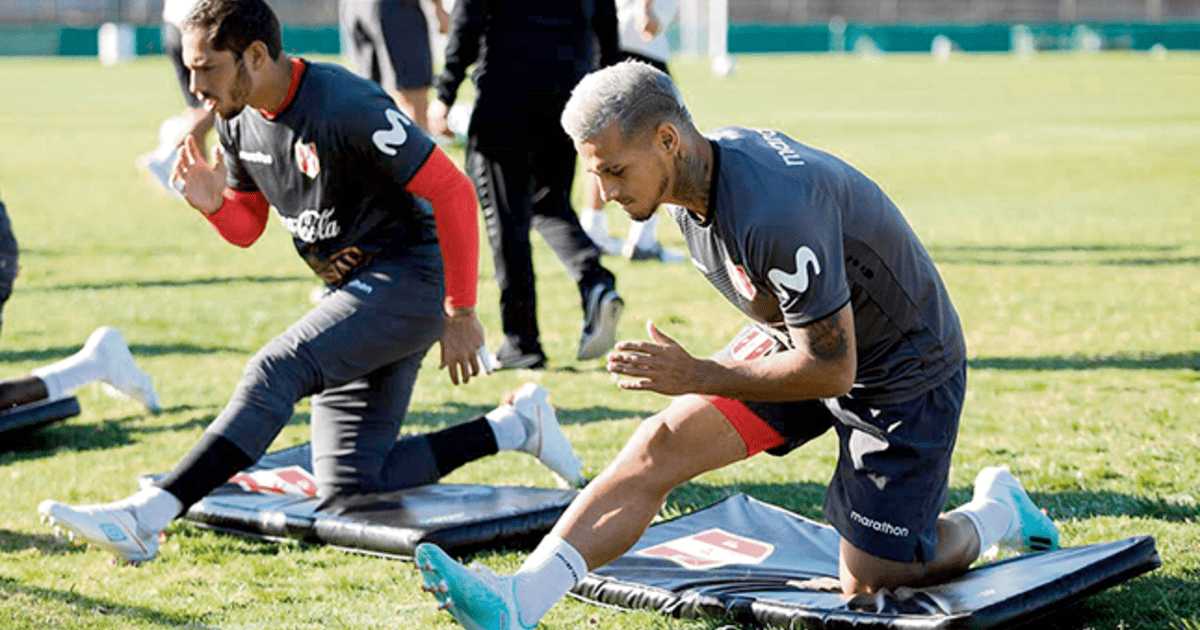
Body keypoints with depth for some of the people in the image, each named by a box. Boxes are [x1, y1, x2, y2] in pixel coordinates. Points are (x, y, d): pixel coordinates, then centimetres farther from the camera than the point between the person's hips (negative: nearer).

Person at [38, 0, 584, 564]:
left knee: (277, 371, -29)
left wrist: (461, 313, -20)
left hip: (408, 280, -9)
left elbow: (454, 193, -21)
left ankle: (143, 518, -34)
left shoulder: (346, 106, -22)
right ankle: (514, 426, 16)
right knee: (348, 488, 2)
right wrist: (213, 204, -9)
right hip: (353, 292, 9)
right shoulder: (239, 120, 3)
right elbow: (247, 228, 15)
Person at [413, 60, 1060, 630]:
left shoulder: (776, 214, -37)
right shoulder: (695, 180, -9)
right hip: (812, 341, 8)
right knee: (660, 446, -12)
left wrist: (698, 377, -25)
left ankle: (996, 513, 24)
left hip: (904, 372, -8)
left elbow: (831, 370, -29)